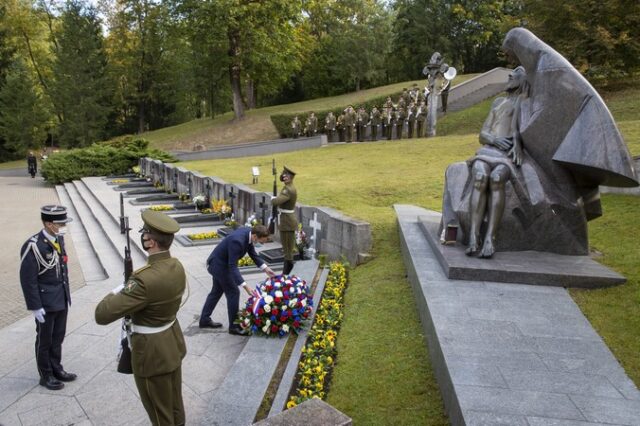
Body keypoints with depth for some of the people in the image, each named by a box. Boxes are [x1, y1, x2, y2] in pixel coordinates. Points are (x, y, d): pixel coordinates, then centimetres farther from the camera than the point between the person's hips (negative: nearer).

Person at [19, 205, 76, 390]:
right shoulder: (33, 246, -21)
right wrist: (35, 307, -17)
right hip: (46, 303, -7)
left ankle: (56, 369, 35)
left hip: (62, 300, 7)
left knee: (58, 337, 19)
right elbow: (28, 279, -19)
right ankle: (46, 376, 26)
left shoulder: (59, 239, 2)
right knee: (44, 340, 11)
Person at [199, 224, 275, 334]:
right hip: (219, 264, -9)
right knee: (233, 292, -3)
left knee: (217, 291, 20)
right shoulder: (237, 241, -36)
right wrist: (245, 286, -36)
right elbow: (232, 266, -33)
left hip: (218, 263, 9)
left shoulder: (248, 232, -10)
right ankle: (234, 326, 9)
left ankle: (205, 320, 35)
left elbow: (252, 253, 3)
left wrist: (265, 268, -5)